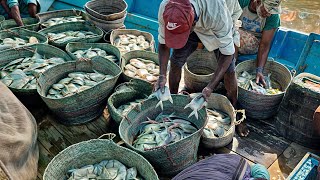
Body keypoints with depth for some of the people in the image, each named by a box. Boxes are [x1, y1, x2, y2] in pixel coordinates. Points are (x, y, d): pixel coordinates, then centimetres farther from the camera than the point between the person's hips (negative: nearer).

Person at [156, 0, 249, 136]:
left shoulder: (216, 12, -46)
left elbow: (227, 53, -34)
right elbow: (163, 43, -18)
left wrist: (210, 87, -39)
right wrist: (162, 76, -29)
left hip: (216, 29, -2)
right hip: (191, 27, 3)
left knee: (229, 70, -10)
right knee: (175, 62, -7)